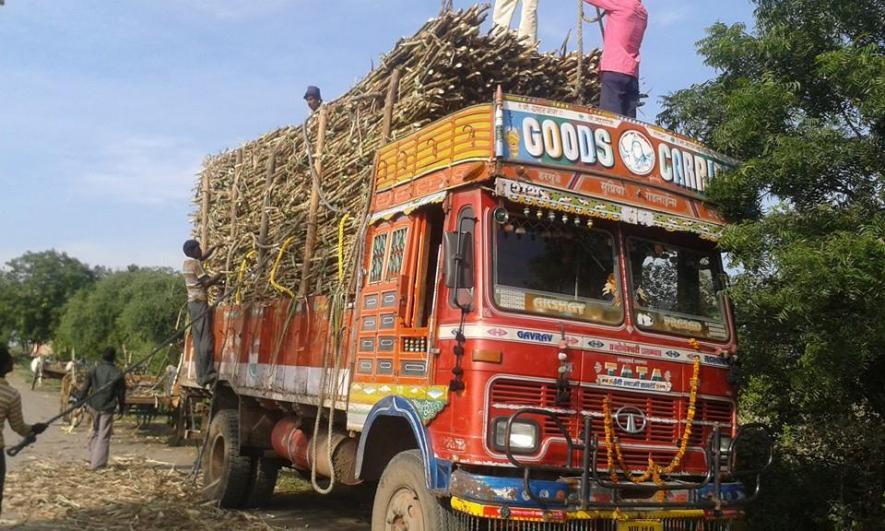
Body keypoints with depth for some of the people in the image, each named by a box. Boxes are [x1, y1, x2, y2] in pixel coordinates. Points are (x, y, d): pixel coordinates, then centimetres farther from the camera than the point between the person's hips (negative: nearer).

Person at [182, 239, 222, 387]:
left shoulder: (187, 263, 17)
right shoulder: (195, 263, -10)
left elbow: (204, 257, 33)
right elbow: (206, 283, -14)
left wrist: (215, 247, 27)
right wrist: (220, 275, -4)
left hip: (192, 303, 9)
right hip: (200, 303, -9)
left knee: (198, 341, 6)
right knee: (206, 340, -12)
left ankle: (201, 376, 5)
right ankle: (206, 374, -17)